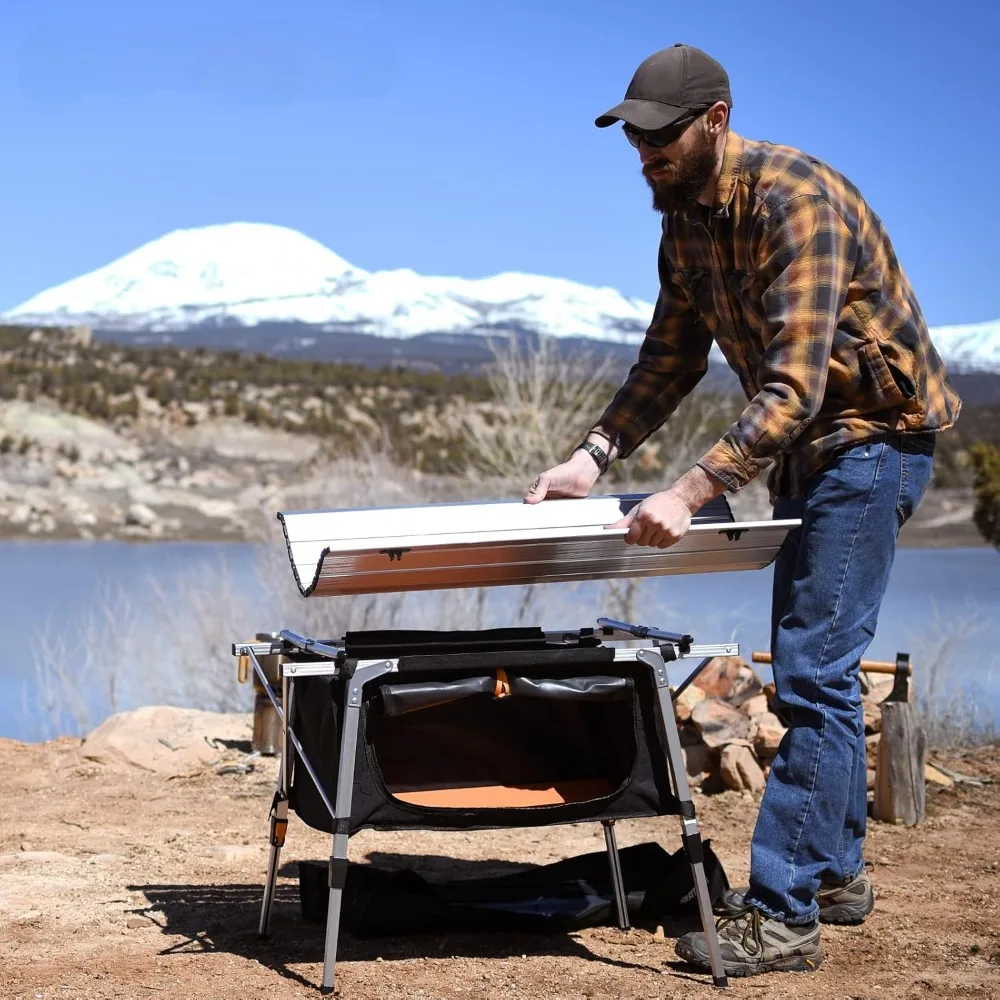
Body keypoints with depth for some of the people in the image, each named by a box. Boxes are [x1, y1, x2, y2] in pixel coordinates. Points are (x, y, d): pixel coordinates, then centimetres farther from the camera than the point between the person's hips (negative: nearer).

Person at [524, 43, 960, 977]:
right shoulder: (684, 215, 4)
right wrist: (592, 456, -4)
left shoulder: (796, 199, -26)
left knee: (813, 671, -13)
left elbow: (793, 384, -33)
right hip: (806, 445, 10)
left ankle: (781, 915, -11)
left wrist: (691, 493, -39)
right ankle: (835, 871, 28)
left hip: (873, 434, -10)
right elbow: (671, 356, 9)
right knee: (816, 663, 15)